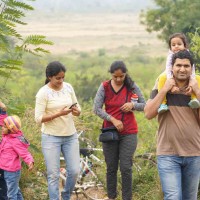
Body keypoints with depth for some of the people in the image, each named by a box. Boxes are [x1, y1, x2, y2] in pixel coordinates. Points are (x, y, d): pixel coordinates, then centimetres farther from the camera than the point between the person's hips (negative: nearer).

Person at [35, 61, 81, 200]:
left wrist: (77, 111, -15)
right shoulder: (43, 93, -11)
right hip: (51, 138, -4)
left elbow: (78, 109, 10)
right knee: (53, 174, -1)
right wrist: (59, 114, -26)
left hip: (71, 136, 4)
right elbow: (39, 118, -15)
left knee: (74, 171, 4)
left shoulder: (68, 87, 2)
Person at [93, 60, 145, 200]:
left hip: (129, 132, -1)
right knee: (111, 168, 8)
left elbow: (144, 105, 4)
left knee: (126, 167, -6)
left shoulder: (132, 86, -2)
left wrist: (132, 105, -16)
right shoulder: (105, 87, -3)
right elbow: (97, 108, -8)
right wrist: (113, 120, -17)